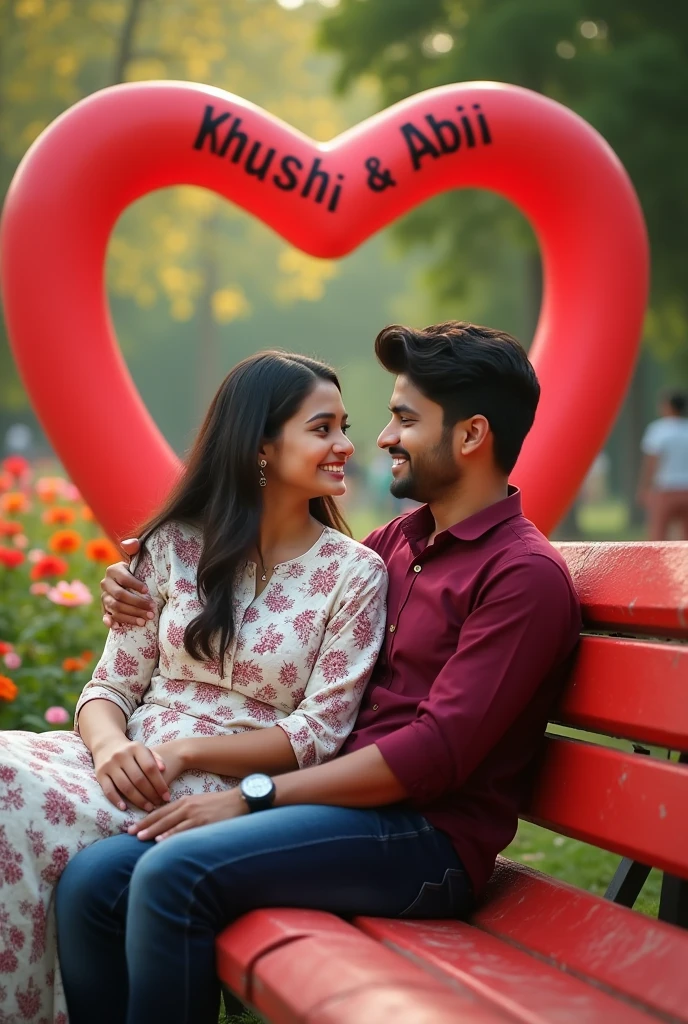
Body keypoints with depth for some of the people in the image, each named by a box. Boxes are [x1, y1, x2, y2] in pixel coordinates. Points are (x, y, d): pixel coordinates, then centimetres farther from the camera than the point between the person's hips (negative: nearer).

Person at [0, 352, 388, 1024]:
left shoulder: (354, 573, 1)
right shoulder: (176, 545, 10)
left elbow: (319, 734, -4)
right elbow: (110, 686, 10)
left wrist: (185, 752, -15)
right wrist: (111, 746, -14)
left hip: (233, 787, -4)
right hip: (133, 763, 4)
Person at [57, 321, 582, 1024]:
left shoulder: (525, 574, -10)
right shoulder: (400, 539, 16)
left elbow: (436, 753, -18)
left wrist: (254, 795, -16)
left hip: (427, 836, -8)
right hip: (345, 801, 8)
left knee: (173, 874, -28)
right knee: (91, 883, -11)